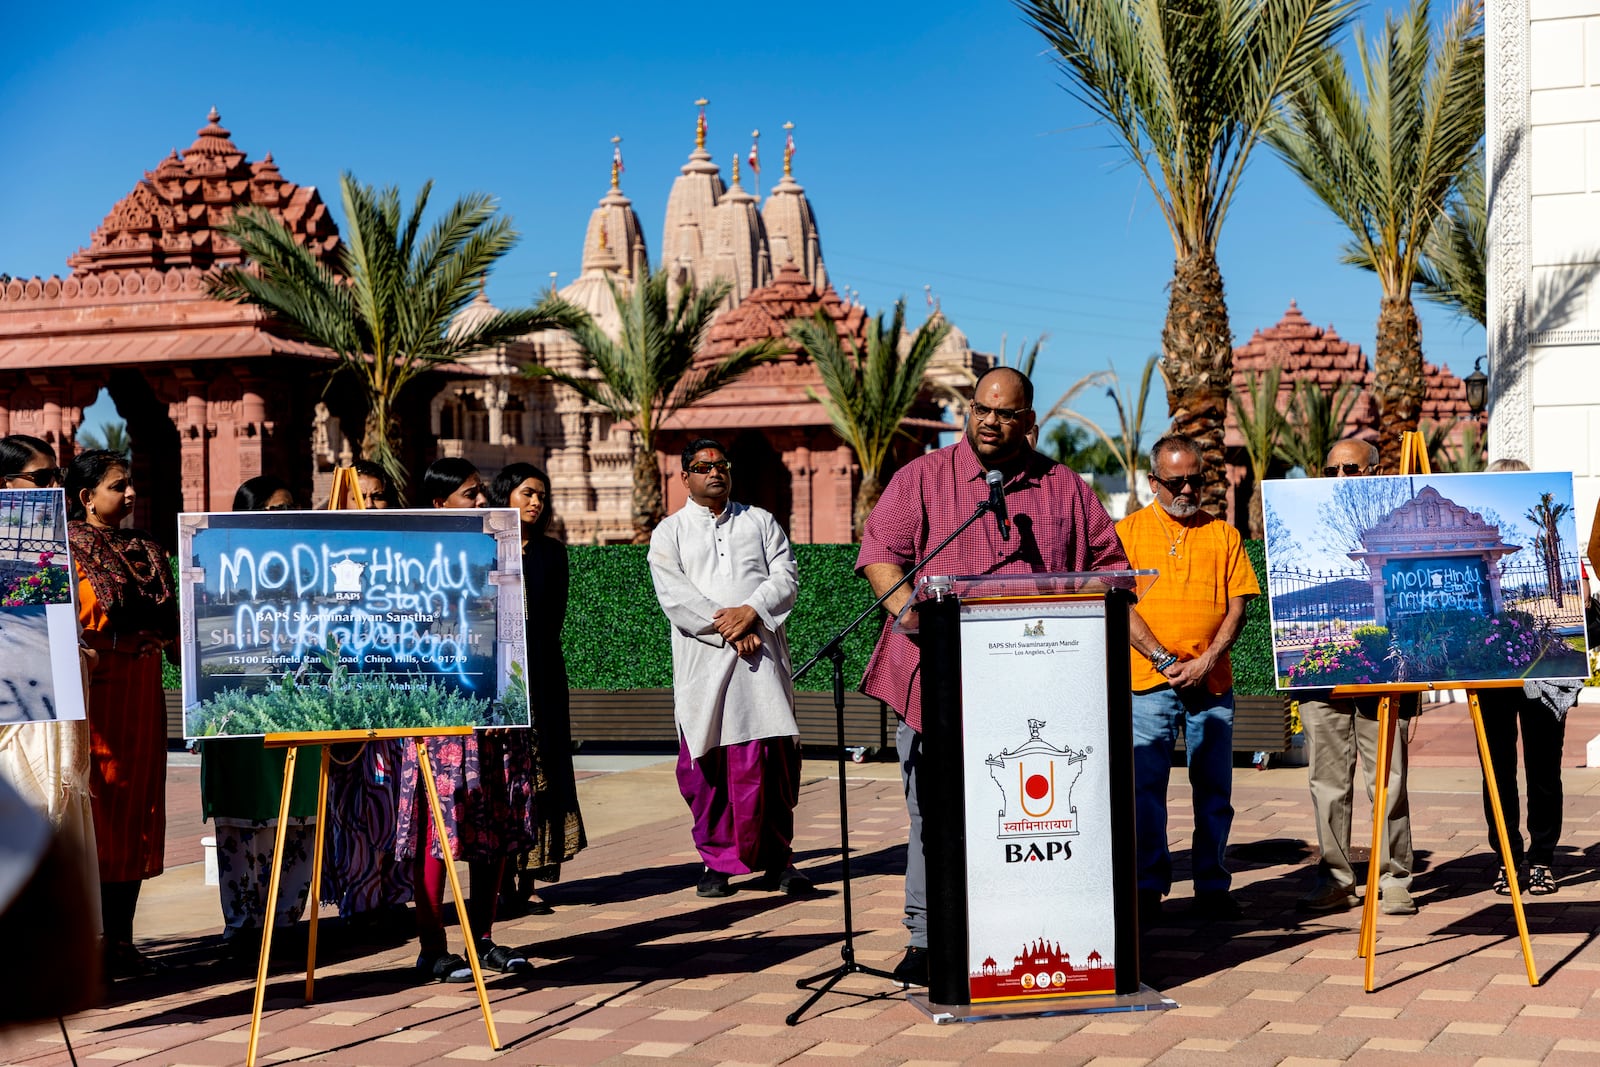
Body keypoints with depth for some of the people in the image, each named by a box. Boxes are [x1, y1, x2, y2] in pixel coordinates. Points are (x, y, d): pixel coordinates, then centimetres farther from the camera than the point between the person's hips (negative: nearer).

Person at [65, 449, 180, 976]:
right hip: (93, 691, -6)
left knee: (136, 809, 6)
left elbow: (170, 624, 21)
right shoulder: (67, 550, -2)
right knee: (96, 809, -6)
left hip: (142, 691, 6)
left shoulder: (145, 550, 16)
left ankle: (121, 938, 13)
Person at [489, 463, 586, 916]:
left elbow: (552, 620, 10)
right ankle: (498, 882, -1)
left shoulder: (552, 553, 11)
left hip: (538, 680, 2)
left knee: (535, 778, -1)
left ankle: (526, 882, 2)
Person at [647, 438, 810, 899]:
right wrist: (726, 629, -12)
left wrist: (749, 612, -12)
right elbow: (673, 594, -3)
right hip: (702, 662, -1)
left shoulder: (761, 522, 17)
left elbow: (785, 577, 6)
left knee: (773, 758, -4)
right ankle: (717, 861, 8)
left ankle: (777, 859, 5)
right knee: (705, 764, -2)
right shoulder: (670, 532, 11)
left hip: (762, 658, 1)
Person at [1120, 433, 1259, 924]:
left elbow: (1237, 606, 6)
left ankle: (1212, 887, 12)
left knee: (1214, 789, 4)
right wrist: (1165, 660, -10)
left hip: (1213, 682, 2)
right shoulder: (1128, 532, 5)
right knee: (1144, 787, -4)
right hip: (1147, 682, -2)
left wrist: (1208, 659, -8)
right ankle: (1148, 888, 3)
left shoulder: (1223, 534, 11)